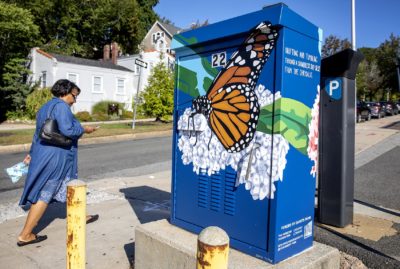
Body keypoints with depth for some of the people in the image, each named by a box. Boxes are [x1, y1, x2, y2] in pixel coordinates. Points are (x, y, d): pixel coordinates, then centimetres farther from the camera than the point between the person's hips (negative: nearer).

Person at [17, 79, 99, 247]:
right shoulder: (60, 106, -14)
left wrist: (32, 154, 27)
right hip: (55, 158, -10)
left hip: (43, 156, 10)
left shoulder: (45, 107, 17)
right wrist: (84, 129, -10)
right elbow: (67, 130, -27)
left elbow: (38, 133, 22)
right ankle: (25, 235, 5)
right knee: (44, 195, -3)